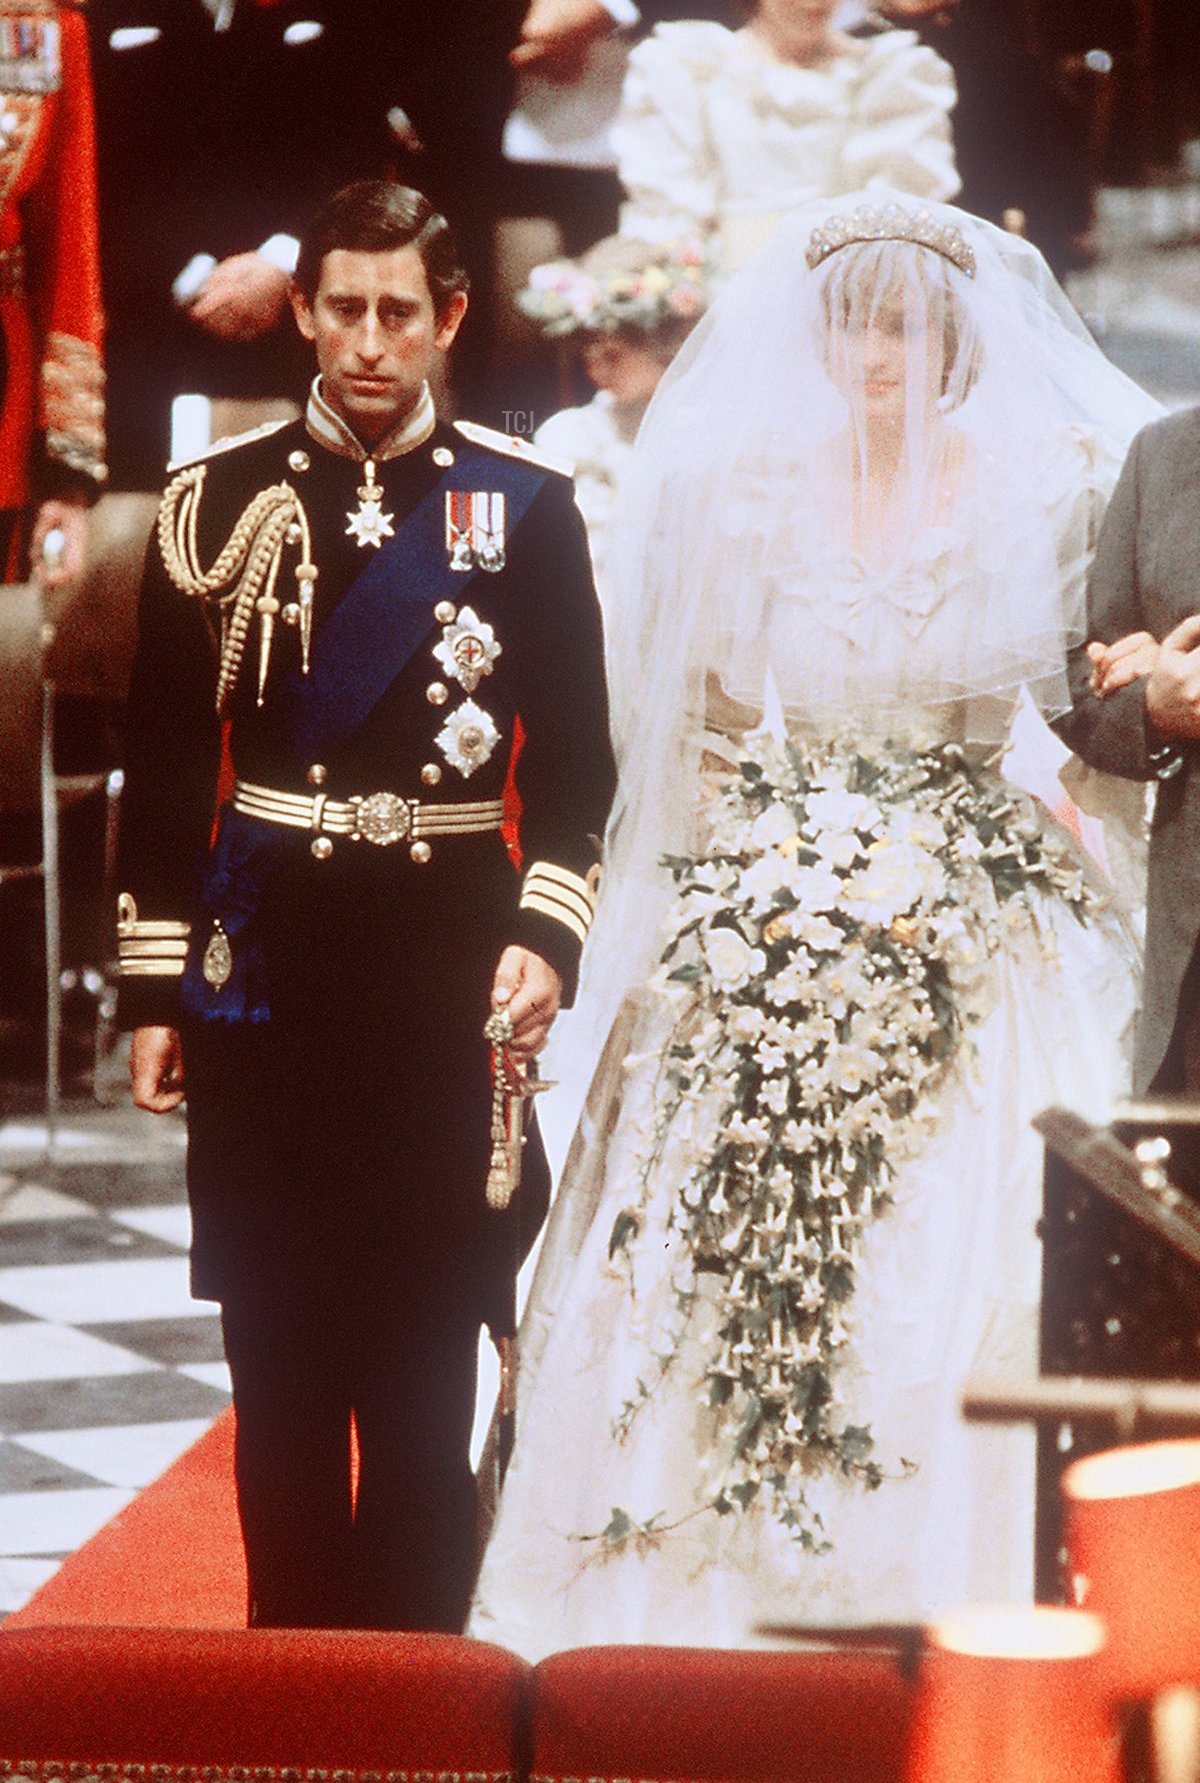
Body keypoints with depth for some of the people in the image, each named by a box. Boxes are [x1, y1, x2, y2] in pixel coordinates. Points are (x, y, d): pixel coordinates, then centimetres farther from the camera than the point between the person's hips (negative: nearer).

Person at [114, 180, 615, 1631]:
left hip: (448, 966, -1)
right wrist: (154, 985, 2)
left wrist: (545, 936, -11)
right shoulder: (219, 499, 5)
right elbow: (164, 763, 6)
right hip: (263, 967, 1)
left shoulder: (522, 505, 3)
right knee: (280, 1361, 7)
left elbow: (573, 760, 3)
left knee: (424, 1367, 2)